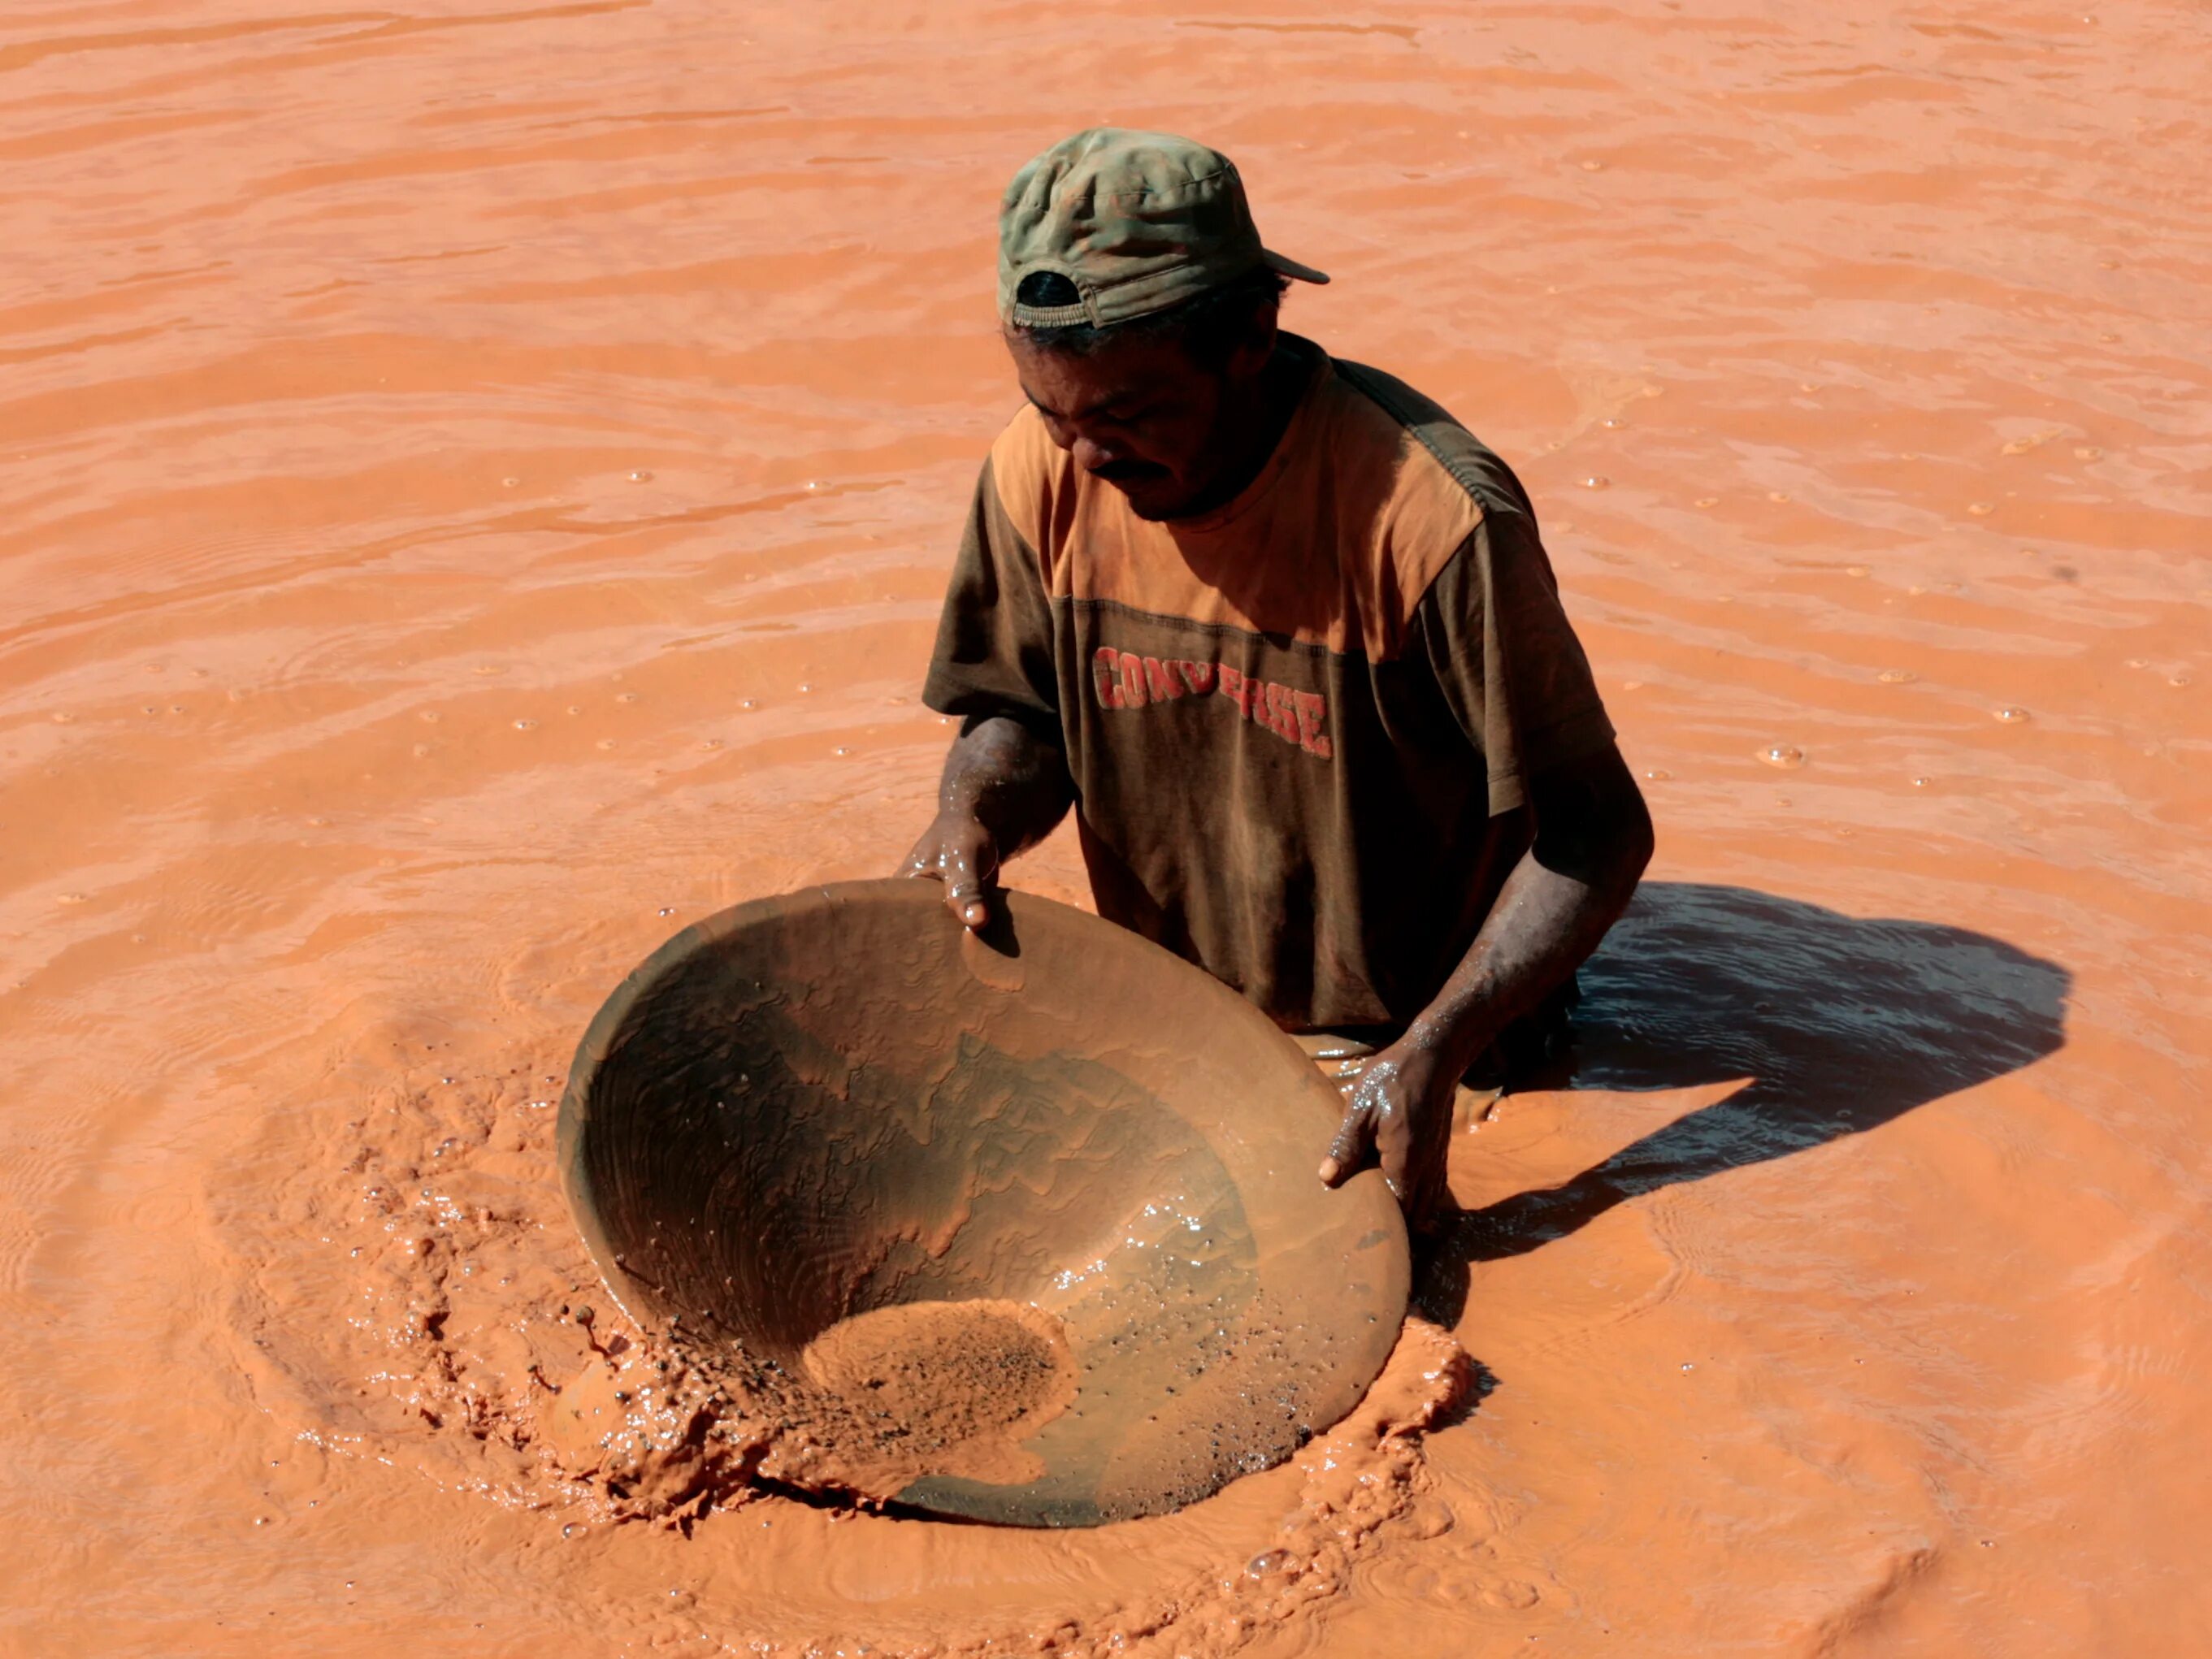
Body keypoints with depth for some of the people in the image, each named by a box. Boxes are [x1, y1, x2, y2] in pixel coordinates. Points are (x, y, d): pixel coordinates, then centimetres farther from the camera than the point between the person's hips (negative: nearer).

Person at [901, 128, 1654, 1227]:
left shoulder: (1429, 519, -27)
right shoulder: (1041, 472, -10)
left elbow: (1594, 830, -19)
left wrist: (1434, 1053, -29)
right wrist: (974, 812, -16)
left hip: (1392, 1054, -4)